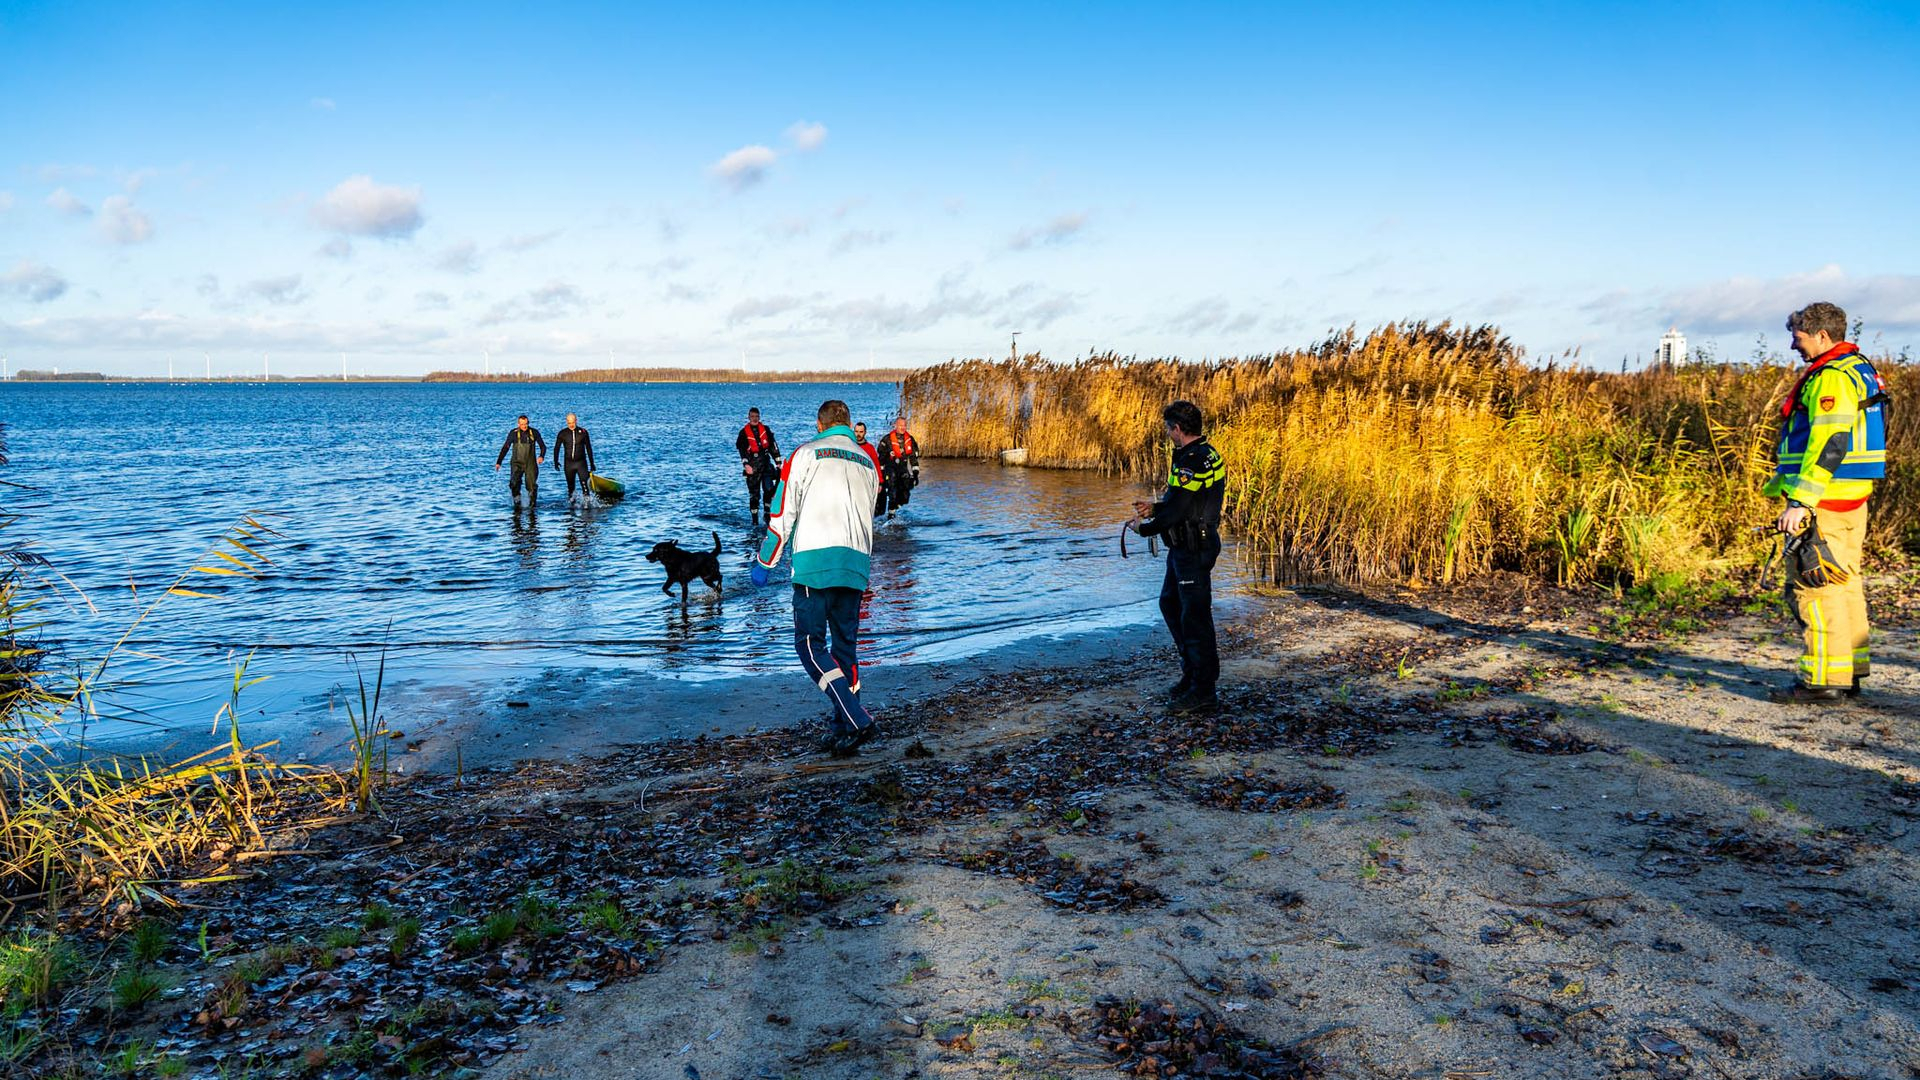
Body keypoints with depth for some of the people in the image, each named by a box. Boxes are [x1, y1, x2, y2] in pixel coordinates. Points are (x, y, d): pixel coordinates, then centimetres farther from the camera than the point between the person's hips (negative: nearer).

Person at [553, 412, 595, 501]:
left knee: (584, 483, -15)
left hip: (581, 462, -2)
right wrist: (556, 461, 1)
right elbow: (556, 448, 10)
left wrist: (592, 463, 9)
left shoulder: (583, 432, 1)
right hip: (568, 463, 2)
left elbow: (588, 448, 8)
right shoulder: (563, 433, 2)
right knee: (570, 485, 7)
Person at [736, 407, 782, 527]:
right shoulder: (744, 433, 3)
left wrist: (778, 462, 8)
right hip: (752, 466, -2)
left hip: (766, 463, 2)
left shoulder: (766, 430, 10)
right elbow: (742, 450, -5)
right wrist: (746, 464, -18)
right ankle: (755, 521, 7)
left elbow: (773, 447, 12)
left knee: (769, 489, -14)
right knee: (754, 494, 1)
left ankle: (767, 513, 2)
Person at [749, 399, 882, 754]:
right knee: (845, 644, 13)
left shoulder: (805, 455, 3)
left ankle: (856, 720, -14)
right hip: (857, 564, 5)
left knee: (810, 643, -1)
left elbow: (782, 513, 0)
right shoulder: (868, 464, 19)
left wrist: (764, 564, 7)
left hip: (815, 560, -5)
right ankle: (842, 727, 13)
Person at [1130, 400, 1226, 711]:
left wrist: (1144, 528, -9)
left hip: (1193, 549, -11)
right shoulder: (1206, 453, 11)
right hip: (1186, 547, 11)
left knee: (1194, 616, -3)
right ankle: (1194, 670, 30)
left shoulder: (1192, 461, -22)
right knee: (1170, 604, 21)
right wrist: (1155, 508, 14)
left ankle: (1203, 691, 5)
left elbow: (1177, 510, -23)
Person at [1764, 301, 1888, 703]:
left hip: (1825, 501, -11)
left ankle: (1824, 679, -5)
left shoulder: (1832, 378, -14)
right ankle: (1850, 674, 21)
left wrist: (1800, 501, -27)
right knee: (1843, 583, 15)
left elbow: (1828, 444, -24)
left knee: (1813, 586, -7)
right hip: (1853, 500, 11)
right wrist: (1781, 483, 24)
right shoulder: (1858, 370, 19)